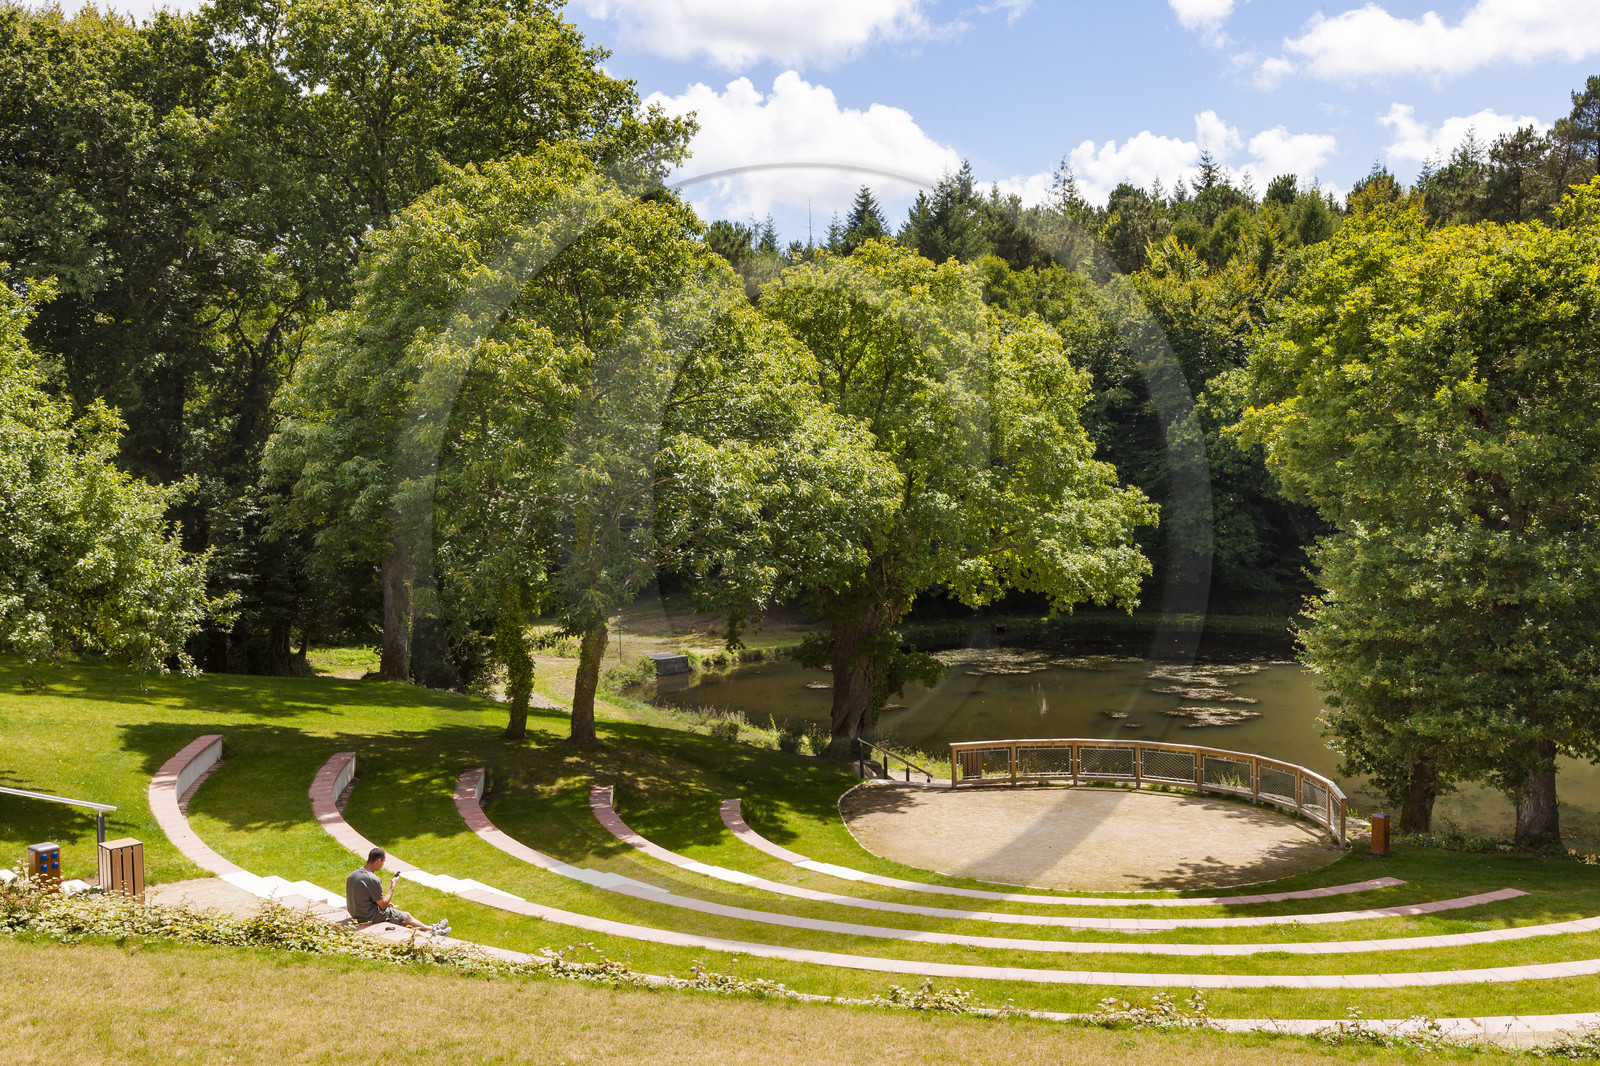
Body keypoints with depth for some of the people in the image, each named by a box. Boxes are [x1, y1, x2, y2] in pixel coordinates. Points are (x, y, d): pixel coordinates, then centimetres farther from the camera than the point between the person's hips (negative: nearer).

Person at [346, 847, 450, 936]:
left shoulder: (352, 876, 1)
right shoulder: (373, 880, -27)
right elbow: (383, 905, -17)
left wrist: (384, 903, 13)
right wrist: (392, 887, -5)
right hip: (370, 917, -9)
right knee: (407, 917, 12)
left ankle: (431, 928, 35)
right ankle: (433, 930, 30)